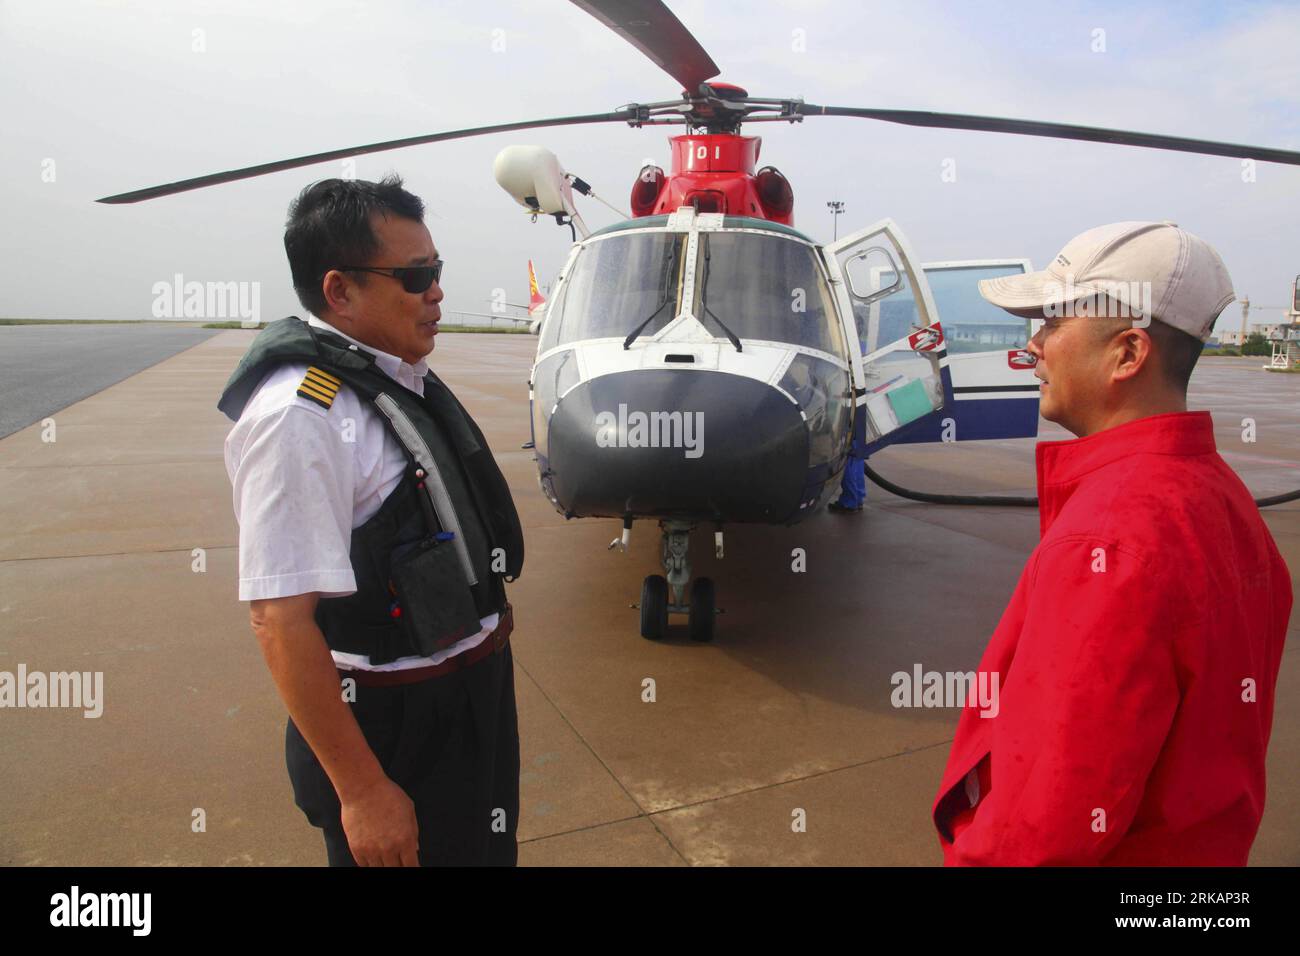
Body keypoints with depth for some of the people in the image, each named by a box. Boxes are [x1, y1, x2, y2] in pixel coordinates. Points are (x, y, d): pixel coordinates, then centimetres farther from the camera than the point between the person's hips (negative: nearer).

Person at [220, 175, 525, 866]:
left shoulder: (401, 378, 3)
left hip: (472, 698, 9)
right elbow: (279, 618, -28)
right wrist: (362, 791, -24)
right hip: (392, 730, -9)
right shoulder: (300, 417, -25)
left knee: (486, 850, 26)